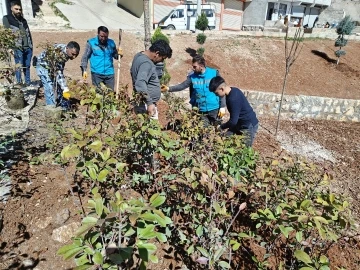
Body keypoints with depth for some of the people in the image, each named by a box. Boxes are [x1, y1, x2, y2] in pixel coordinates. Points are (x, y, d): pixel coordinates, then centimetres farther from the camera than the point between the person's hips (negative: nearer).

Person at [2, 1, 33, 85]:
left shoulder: (23, 20, 22)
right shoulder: (6, 18, 5)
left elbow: (28, 33, 23)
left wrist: (31, 44, 14)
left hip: (28, 47, 5)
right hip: (18, 47, -5)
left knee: (27, 66, 8)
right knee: (19, 66, -7)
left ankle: (28, 82, 16)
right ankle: (19, 83, -2)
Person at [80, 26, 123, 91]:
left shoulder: (111, 43, 5)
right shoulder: (91, 43, -3)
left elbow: (115, 55, 16)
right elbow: (85, 57, -1)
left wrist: (119, 54, -7)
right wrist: (84, 70, -11)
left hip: (110, 74, 3)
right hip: (96, 74, -2)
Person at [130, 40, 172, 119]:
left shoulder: (140, 56, 9)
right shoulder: (146, 63, -22)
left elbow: (132, 71, 27)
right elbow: (141, 84, -36)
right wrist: (149, 103, -40)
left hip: (145, 103, 10)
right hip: (146, 105, -10)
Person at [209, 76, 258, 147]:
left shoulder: (233, 98, -30)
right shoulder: (232, 91, -1)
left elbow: (233, 121, -26)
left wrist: (221, 127, -10)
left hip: (248, 125, -9)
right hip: (239, 123, 9)